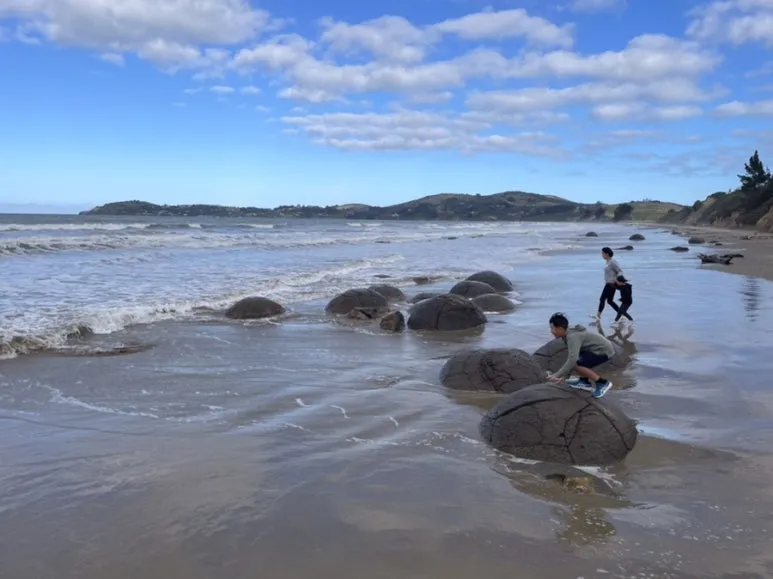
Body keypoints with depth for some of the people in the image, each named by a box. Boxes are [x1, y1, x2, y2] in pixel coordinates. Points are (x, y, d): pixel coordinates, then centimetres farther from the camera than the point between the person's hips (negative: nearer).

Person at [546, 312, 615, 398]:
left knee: (576, 365, -22)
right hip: (600, 348, 10)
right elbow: (570, 357, 12)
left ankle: (602, 383, -8)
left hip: (604, 351, -10)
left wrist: (557, 375, -34)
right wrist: (564, 376, 7)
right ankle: (585, 381, 17)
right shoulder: (569, 336, 6)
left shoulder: (572, 337, -24)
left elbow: (572, 359, -36)